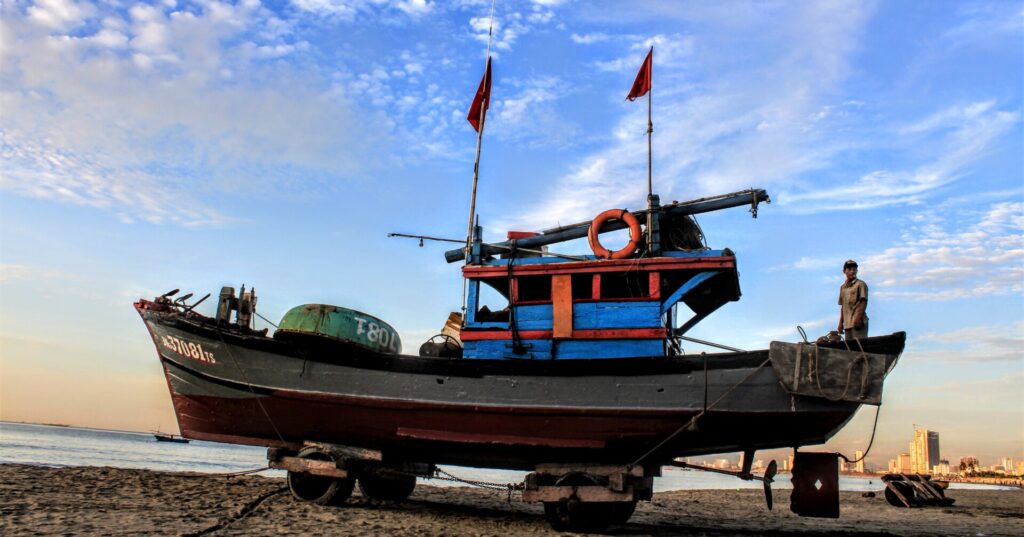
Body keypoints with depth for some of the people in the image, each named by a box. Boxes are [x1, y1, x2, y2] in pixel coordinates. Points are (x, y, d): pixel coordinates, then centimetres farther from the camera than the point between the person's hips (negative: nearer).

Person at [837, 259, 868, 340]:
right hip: (847, 323, 6)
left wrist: (858, 318, -17)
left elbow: (864, 302, -7)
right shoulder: (842, 287, 18)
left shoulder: (860, 284, 0)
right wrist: (841, 322, 15)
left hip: (858, 322, -6)